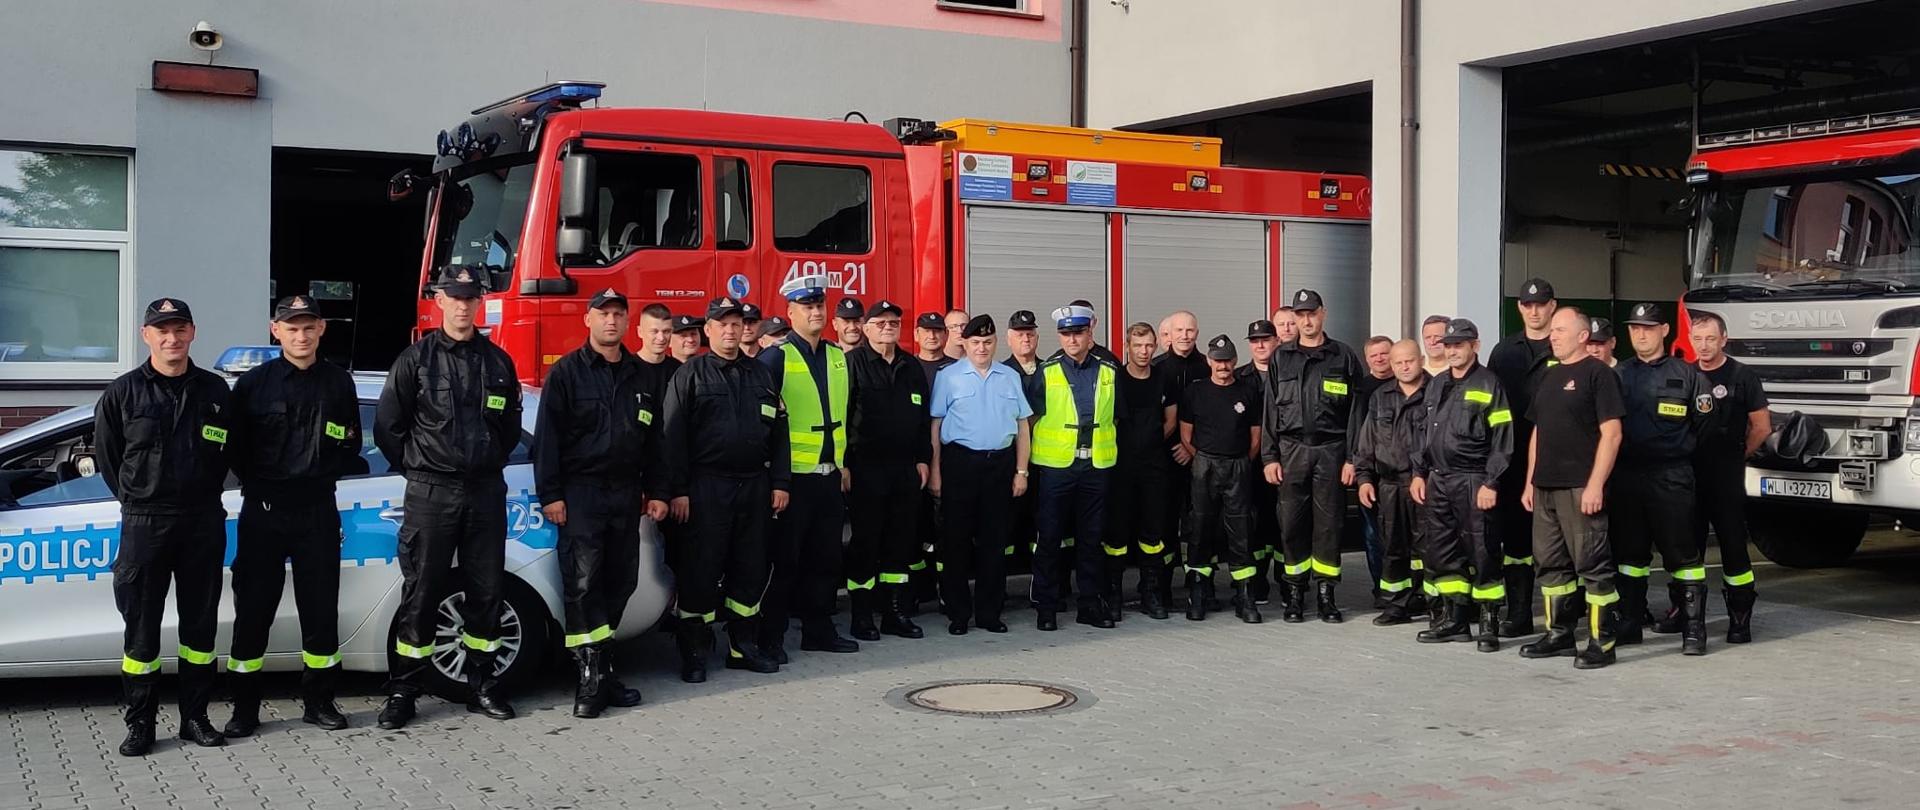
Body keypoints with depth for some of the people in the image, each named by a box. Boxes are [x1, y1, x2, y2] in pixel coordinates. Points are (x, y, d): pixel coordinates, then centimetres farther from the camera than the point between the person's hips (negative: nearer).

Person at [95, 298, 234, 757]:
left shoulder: (214, 390, 6)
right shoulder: (123, 392, 1)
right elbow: (106, 456, 8)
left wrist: (205, 495, 8)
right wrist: (135, 500, 7)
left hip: (203, 522, 2)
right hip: (144, 524, -2)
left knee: (200, 623, 7)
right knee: (141, 626, 1)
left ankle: (195, 717, 17)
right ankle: (140, 723, 10)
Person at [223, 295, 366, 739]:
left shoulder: (338, 382, 6)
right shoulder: (254, 383, 0)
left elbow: (351, 444, 12)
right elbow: (235, 446, 2)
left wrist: (327, 473, 0)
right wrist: (258, 484, -3)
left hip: (318, 510, 2)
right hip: (263, 511, -2)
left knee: (321, 609, 6)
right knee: (253, 610, 1)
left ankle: (319, 702, 17)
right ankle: (245, 708, 9)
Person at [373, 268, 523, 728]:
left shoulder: (498, 361, 9)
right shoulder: (417, 359, -1)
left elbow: (510, 425, 19)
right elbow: (388, 426, 2)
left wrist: (491, 463, 12)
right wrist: (416, 469, 4)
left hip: (485, 491, 3)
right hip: (431, 494, -3)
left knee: (487, 591, 7)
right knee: (421, 593, -1)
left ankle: (483, 685, 18)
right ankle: (404, 693, 7)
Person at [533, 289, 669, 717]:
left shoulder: (645, 376, 13)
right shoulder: (567, 372, -1)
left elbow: (655, 439, 16)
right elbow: (547, 436, -5)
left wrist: (656, 491, 11)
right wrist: (550, 494, -11)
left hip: (625, 493, 5)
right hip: (580, 490, -5)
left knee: (620, 582, 5)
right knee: (583, 583, -10)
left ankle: (600, 668, 14)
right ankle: (591, 678, -9)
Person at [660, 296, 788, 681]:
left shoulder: (760, 374, 14)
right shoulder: (690, 375, 0)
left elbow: (778, 431, 14)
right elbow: (672, 435, -5)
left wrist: (780, 482, 6)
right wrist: (677, 490, -12)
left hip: (754, 485, 5)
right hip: (707, 486, -4)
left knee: (750, 567, 9)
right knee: (700, 570, -2)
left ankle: (743, 646, 19)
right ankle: (693, 654, 6)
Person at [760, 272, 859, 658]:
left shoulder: (838, 356, 13)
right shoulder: (776, 357, -8)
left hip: (830, 476, 6)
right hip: (792, 477, -6)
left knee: (826, 558, 12)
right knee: (783, 560, 0)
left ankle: (819, 630, 23)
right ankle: (771, 637, 8)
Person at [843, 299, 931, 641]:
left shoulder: (911, 368, 15)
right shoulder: (853, 363, -3)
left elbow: (924, 419, 18)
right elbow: (840, 414, -8)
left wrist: (923, 459, 11)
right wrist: (843, 464, -12)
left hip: (905, 468, 5)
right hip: (866, 468, -5)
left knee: (901, 541, 9)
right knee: (865, 541, -1)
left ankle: (897, 612, 17)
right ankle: (861, 616, 7)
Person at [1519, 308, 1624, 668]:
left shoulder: (1598, 374, -6)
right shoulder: (1549, 377, 18)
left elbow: (1611, 434, -12)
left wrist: (1595, 485, -18)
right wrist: (1530, 482, 17)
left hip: (1580, 488, -8)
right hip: (1545, 488, 8)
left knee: (1592, 565, -5)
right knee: (1551, 563, 12)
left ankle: (1601, 642, -2)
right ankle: (1559, 634, 21)